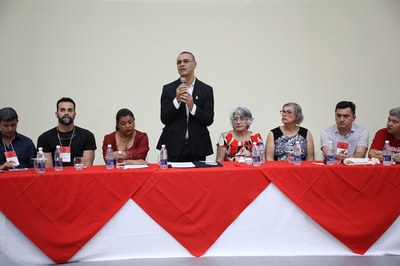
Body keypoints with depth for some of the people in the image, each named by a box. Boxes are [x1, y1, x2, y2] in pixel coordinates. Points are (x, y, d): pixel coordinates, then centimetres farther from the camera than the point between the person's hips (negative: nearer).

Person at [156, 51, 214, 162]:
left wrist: (192, 107, -18)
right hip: (174, 146, 0)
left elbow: (209, 120, -3)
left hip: (197, 148, 1)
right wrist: (177, 100, -15)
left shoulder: (206, 90, 4)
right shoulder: (168, 89, 4)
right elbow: (164, 119, -2)